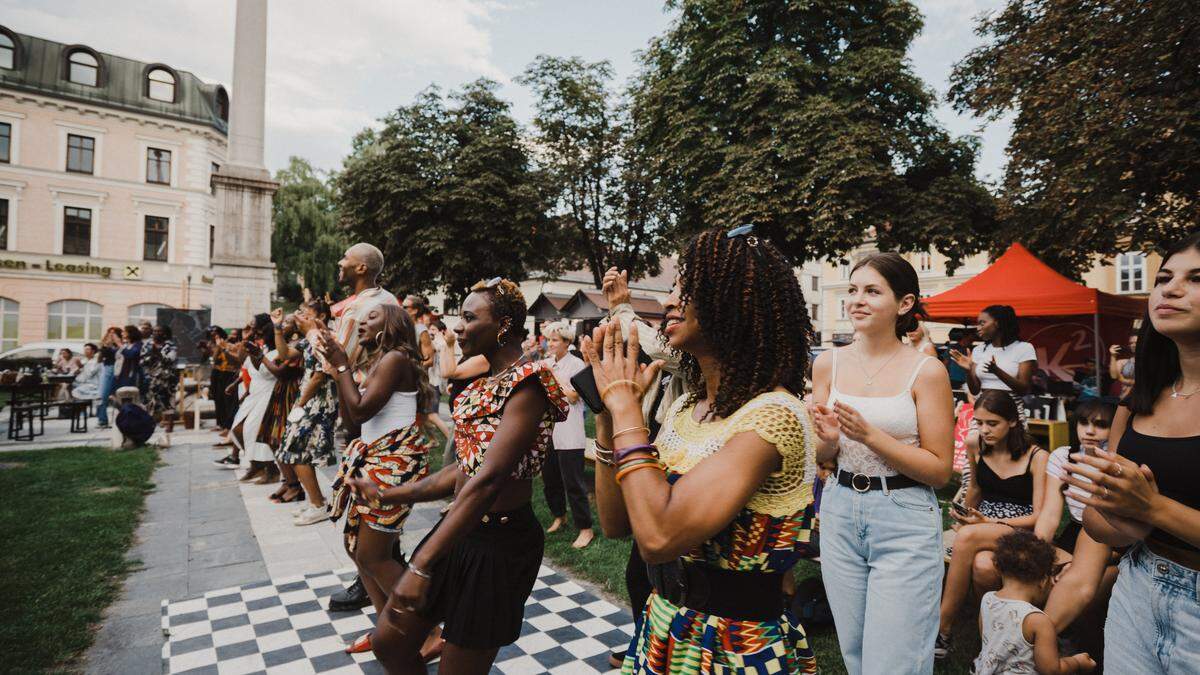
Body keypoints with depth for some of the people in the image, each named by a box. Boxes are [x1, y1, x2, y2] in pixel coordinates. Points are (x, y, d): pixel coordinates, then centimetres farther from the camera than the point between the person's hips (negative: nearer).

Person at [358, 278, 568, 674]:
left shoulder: (526, 383, -20)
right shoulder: (487, 382, 10)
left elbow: (488, 480, -29)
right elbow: (466, 470, 12)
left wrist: (421, 564, -31)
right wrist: (388, 496, 13)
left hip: (499, 543, -8)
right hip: (460, 529, 9)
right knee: (388, 642, 16)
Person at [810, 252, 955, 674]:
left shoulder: (926, 370, -11)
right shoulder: (829, 362, 1)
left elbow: (940, 470, -10)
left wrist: (870, 435, -21)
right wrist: (829, 440, -15)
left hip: (904, 521, -4)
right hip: (839, 514, 4)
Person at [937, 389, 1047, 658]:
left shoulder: (1036, 457, -7)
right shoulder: (975, 446, 6)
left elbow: (1039, 517, -9)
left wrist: (990, 522, -19)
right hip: (984, 524, 4)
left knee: (966, 537, -37)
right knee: (982, 566, -36)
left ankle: (942, 629, -25)